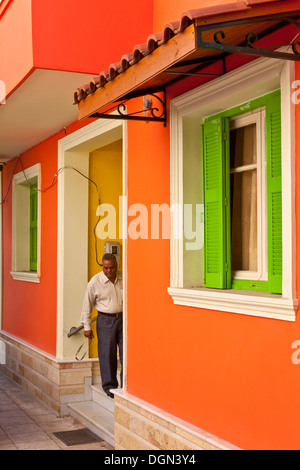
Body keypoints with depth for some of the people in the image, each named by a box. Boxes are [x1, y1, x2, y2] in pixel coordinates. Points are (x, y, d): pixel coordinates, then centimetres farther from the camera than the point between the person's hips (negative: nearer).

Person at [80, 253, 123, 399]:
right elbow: (87, 305, -1)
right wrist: (86, 326, -2)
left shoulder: (124, 279, 2)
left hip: (123, 318, 3)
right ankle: (109, 387, 15)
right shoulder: (95, 282, -7)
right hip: (105, 320, -3)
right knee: (107, 355, 1)